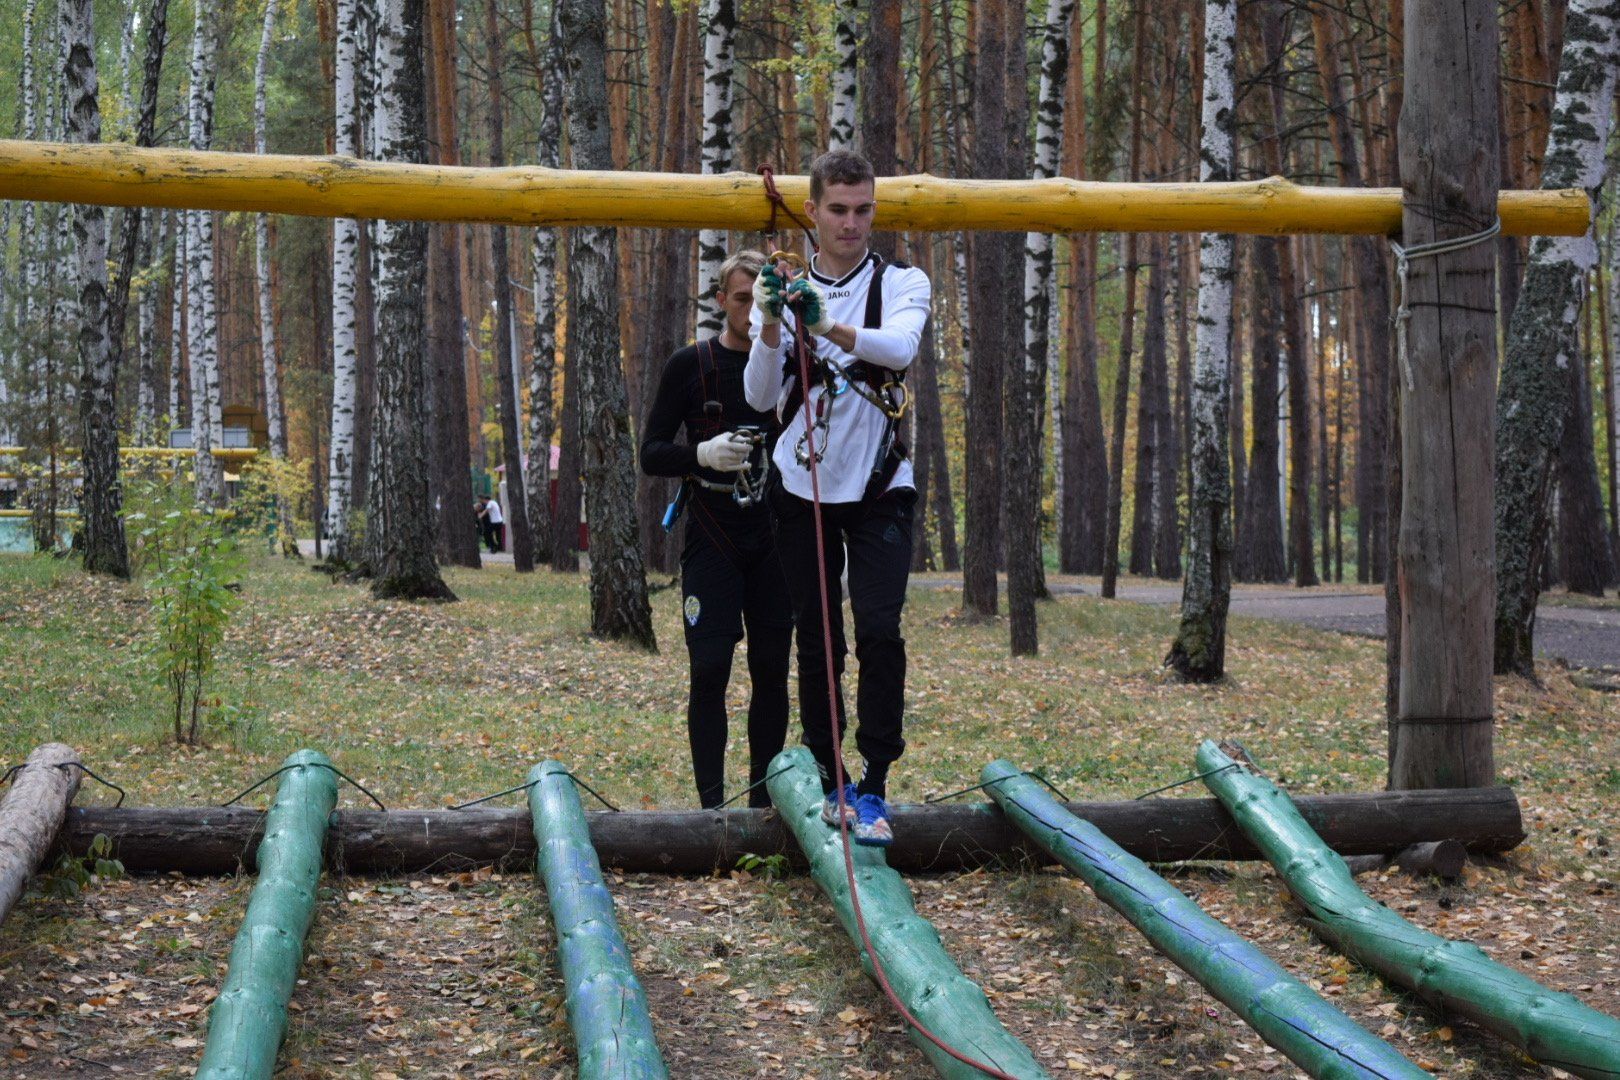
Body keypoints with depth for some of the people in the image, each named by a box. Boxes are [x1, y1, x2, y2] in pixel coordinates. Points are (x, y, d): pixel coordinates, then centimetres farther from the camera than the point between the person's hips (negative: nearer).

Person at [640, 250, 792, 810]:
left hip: (774, 537, 2)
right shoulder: (690, 365, 1)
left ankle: (763, 802, 14)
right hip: (712, 538, -2)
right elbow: (651, 455, 0)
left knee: (772, 668, 5)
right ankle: (712, 805, -2)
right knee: (709, 668, -8)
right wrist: (703, 454, -19)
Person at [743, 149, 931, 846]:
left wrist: (831, 327, -43)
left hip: (879, 488, -2)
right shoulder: (782, 291, 3)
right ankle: (829, 782, 19)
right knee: (816, 641, 7)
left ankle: (872, 789, -8)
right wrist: (771, 328, -25)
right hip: (803, 487, 2)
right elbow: (761, 398, -7)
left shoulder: (903, 283, -2)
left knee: (879, 630, -15)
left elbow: (900, 346, -25)